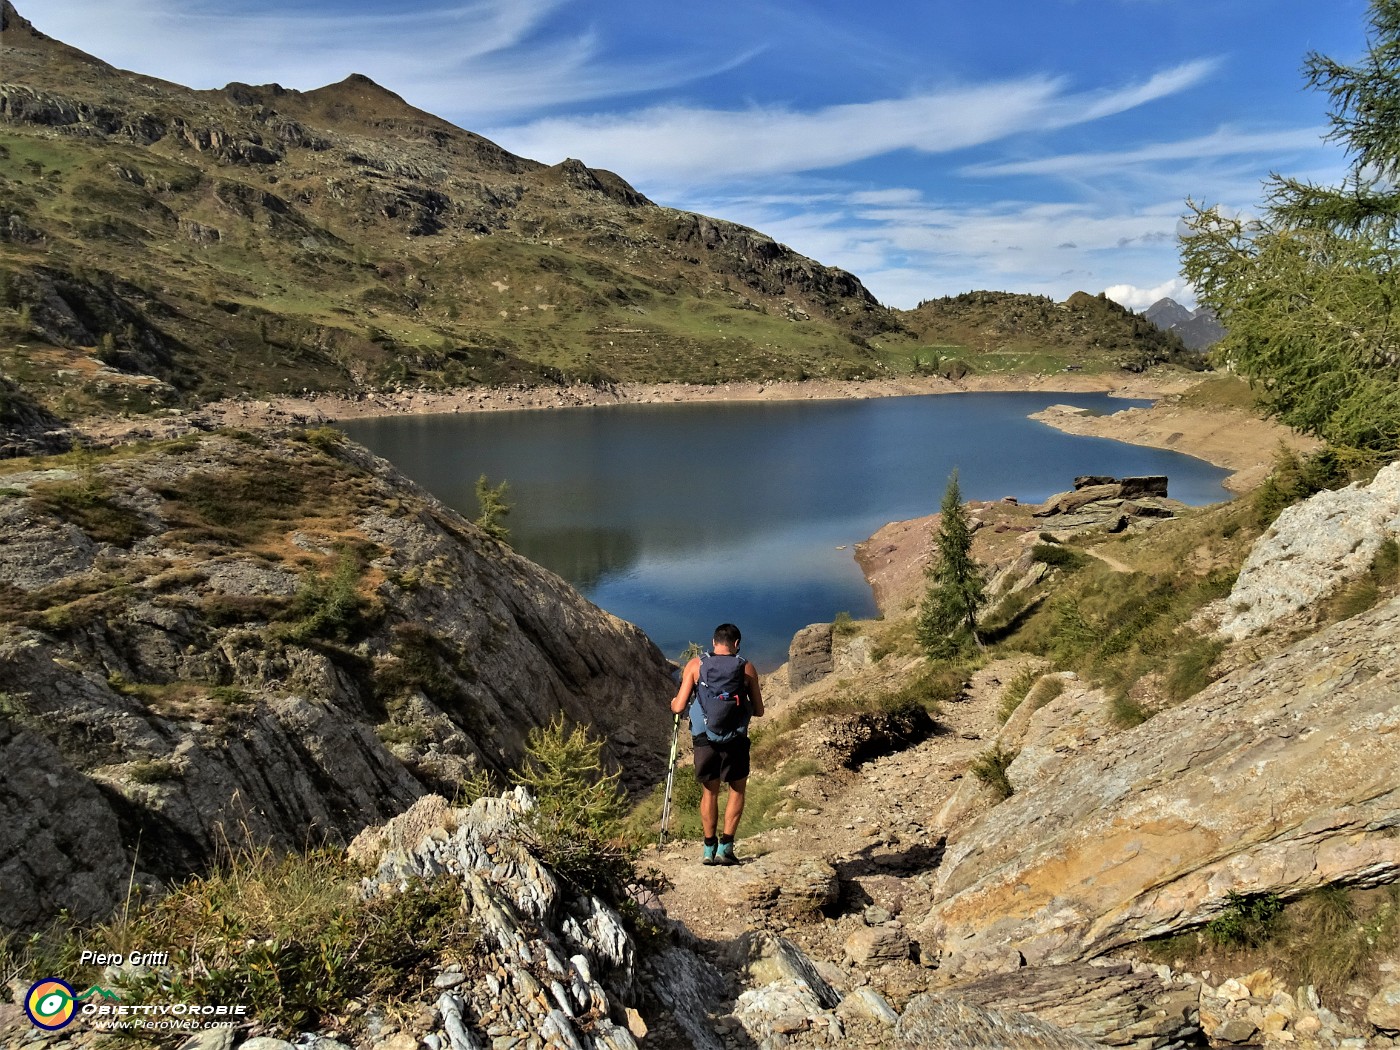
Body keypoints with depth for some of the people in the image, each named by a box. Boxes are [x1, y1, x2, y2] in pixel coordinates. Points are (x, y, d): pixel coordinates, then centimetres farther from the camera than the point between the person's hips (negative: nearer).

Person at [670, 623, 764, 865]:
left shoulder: (695, 665, -1)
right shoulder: (746, 668, 0)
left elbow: (679, 707, -3)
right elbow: (759, 711, 6)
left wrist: (673, 704, 19)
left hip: (704, 739, 1)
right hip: (735, 741, -1)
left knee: (709, 792, 18)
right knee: (737, 790, 18)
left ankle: (709, 849, 21)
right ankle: (725, 846, 11)